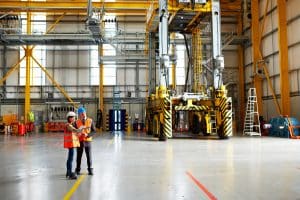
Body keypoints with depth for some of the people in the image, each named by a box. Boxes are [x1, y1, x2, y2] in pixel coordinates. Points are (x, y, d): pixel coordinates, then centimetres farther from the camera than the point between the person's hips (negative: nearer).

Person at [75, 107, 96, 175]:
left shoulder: (90, 121, -2)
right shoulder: (77, 122, -2)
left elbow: (94, 131, -2)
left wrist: (87, 135, -16)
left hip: (88, 141, 0)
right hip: (80, 141, 0)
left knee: (89, 156, 5)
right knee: (79, 156, 9)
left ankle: (90, 169, 18)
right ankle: (78, 170, 23)